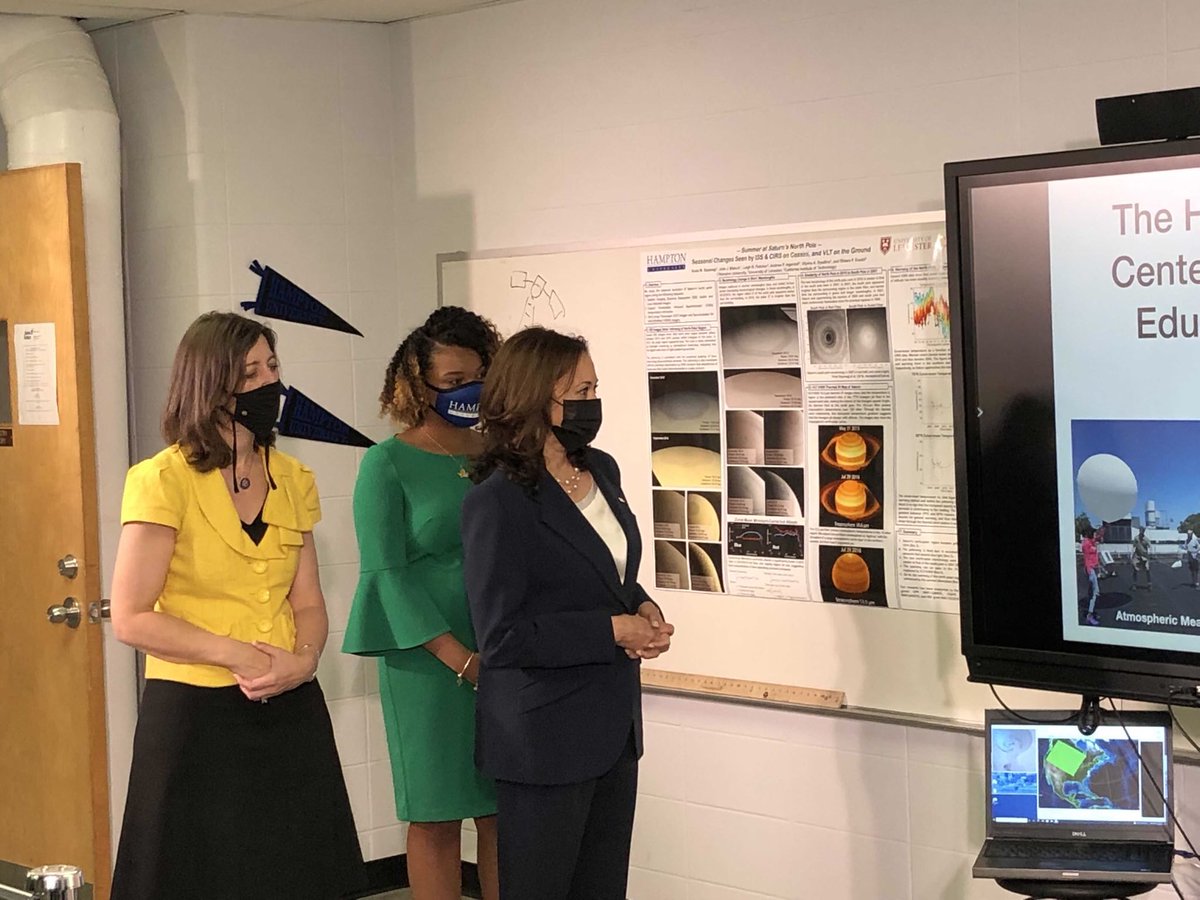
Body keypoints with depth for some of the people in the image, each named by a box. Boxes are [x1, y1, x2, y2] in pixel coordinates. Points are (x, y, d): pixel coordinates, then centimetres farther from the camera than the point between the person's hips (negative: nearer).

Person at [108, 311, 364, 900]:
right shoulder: (162, 481, -9)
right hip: (195, 716, -5)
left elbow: (308, 603, 10)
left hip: (290, 713, 5)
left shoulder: (293, 481, 9)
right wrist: (239, 656, -16)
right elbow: (131, 619, -12)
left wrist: (304, 659, -11)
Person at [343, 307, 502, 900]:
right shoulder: (387, 464, -3)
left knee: (502, 814, 8)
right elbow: (386, 574, -9)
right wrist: (462, 660, -15)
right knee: (437, 817, 2)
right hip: (428, 663, -4)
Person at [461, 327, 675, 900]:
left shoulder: (601, 470, 6)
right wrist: (613, 631, -18)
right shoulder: (497, 501, -17)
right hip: (544, 739, -7)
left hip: (614, 723, 7)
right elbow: (502, 637, -18)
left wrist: (643, 608, 0)